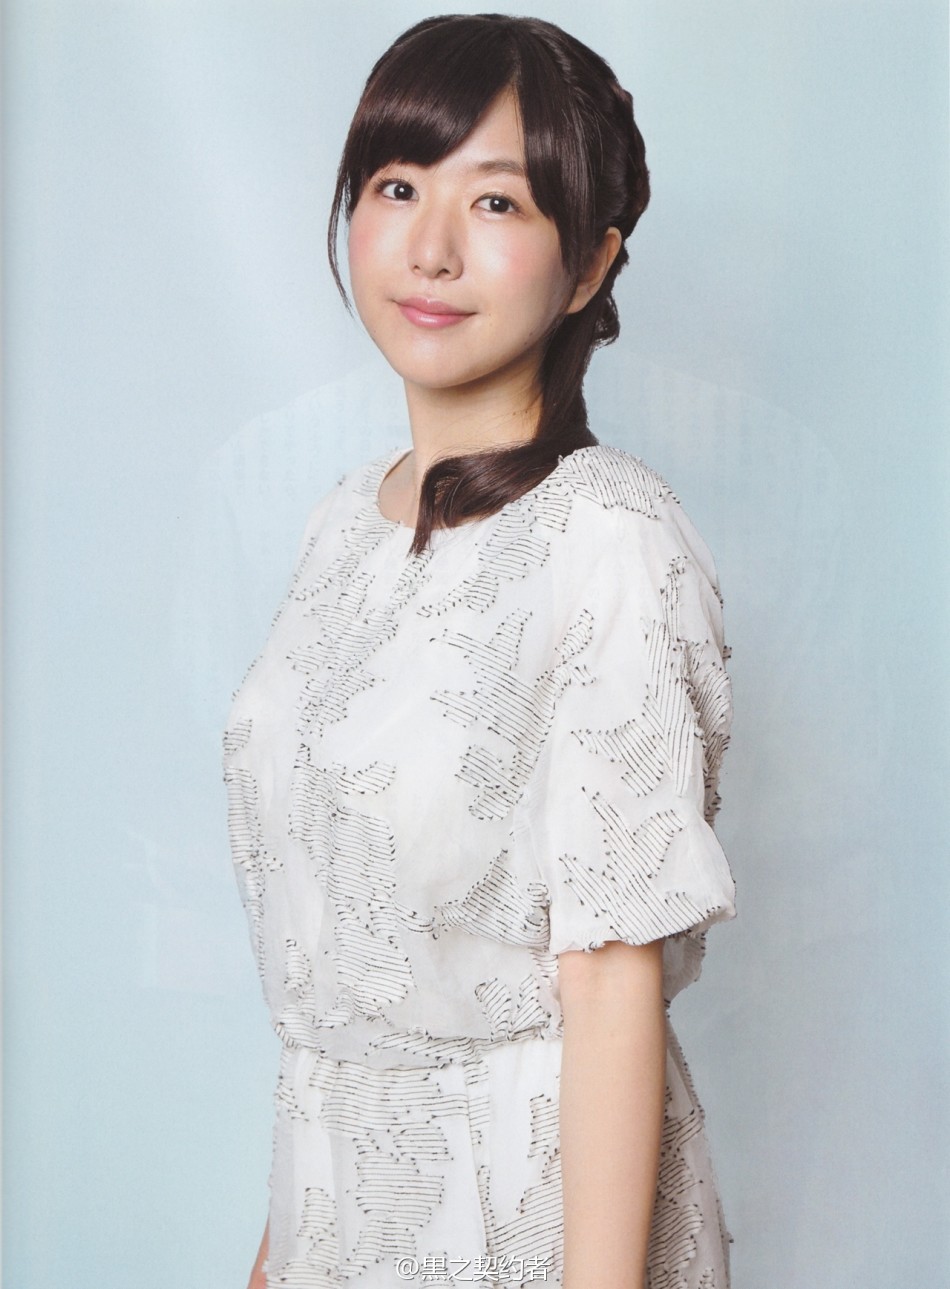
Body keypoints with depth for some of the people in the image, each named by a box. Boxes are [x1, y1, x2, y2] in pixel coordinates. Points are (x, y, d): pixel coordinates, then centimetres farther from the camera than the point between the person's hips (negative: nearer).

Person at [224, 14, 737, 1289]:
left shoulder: (608, 540, -19)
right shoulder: (349, 518, 3)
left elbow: (614, 979, -19)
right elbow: (319, 919, 8)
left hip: (532, 1184, -6)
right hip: (342, 1170, 6)